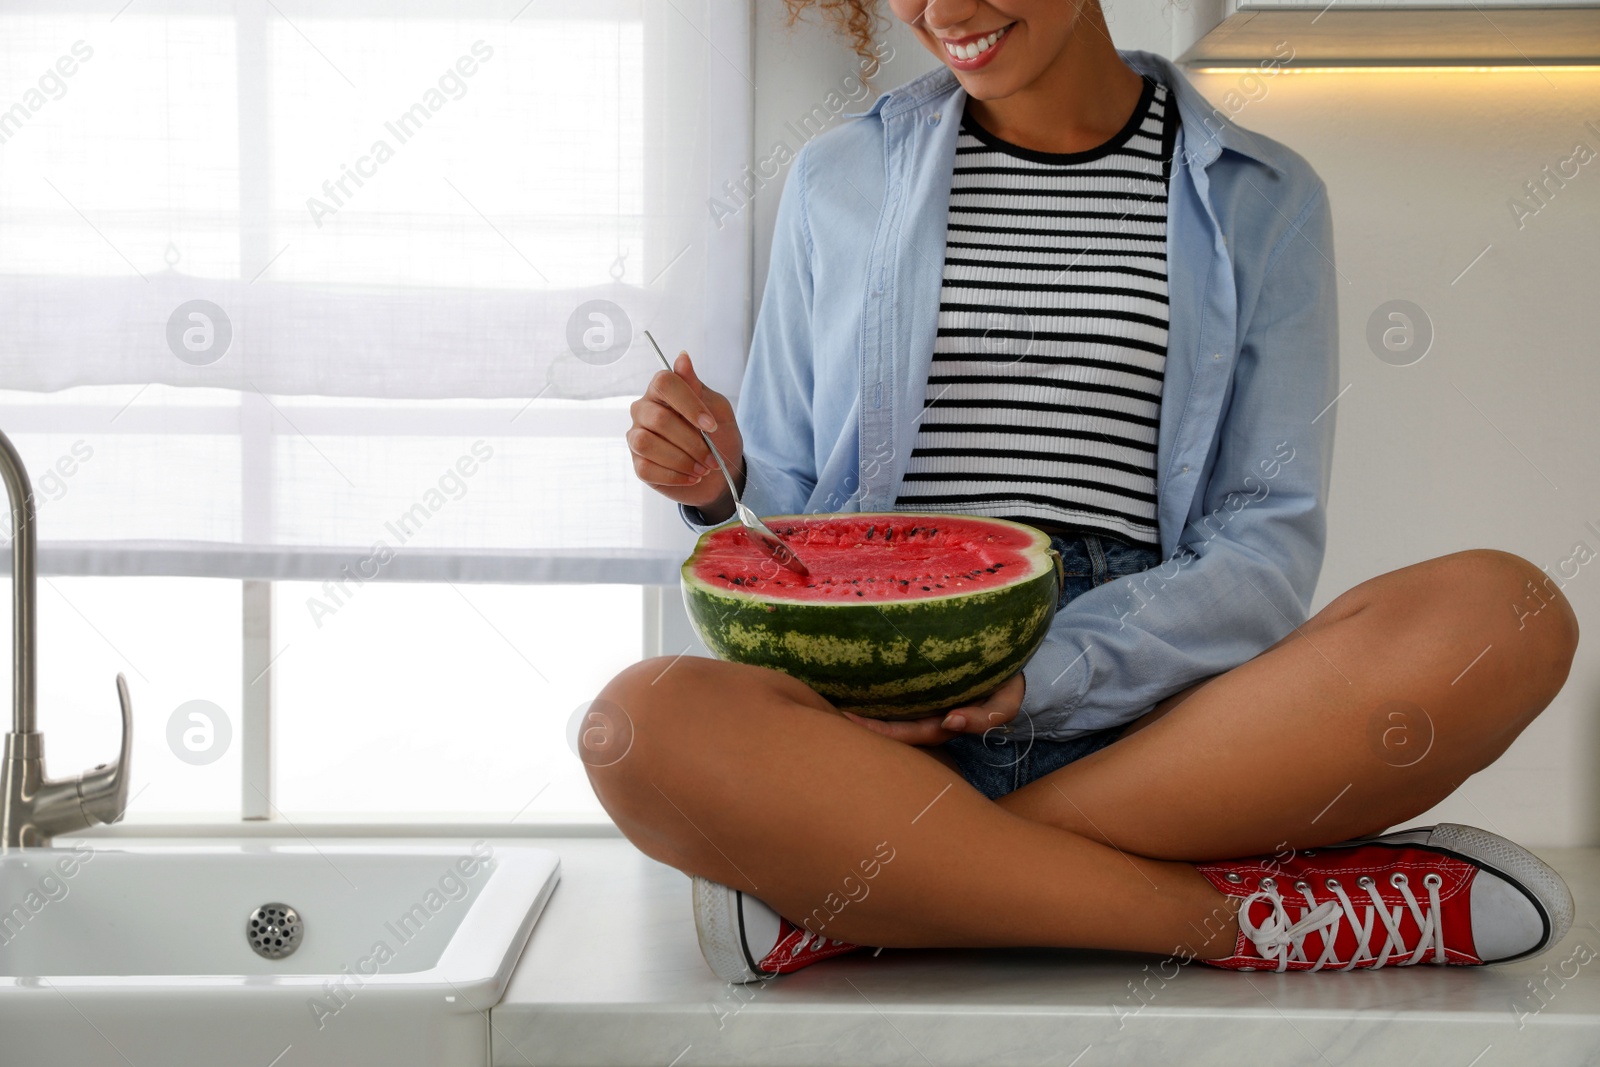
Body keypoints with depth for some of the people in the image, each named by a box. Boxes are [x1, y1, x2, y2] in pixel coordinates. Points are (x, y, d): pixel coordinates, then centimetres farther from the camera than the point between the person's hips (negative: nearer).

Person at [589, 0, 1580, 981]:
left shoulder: (1263, 198, 12)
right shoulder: (838, 178, 16)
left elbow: (1269, 543, 3)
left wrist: (1045, 673, -13)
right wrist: (720, 481, -5)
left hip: (1149, 714, 1)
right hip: (877, 701, 0)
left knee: (1510, 611, -28)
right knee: (643, 723, -33)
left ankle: (831, 891, -28)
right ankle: (1254, 912, -28)